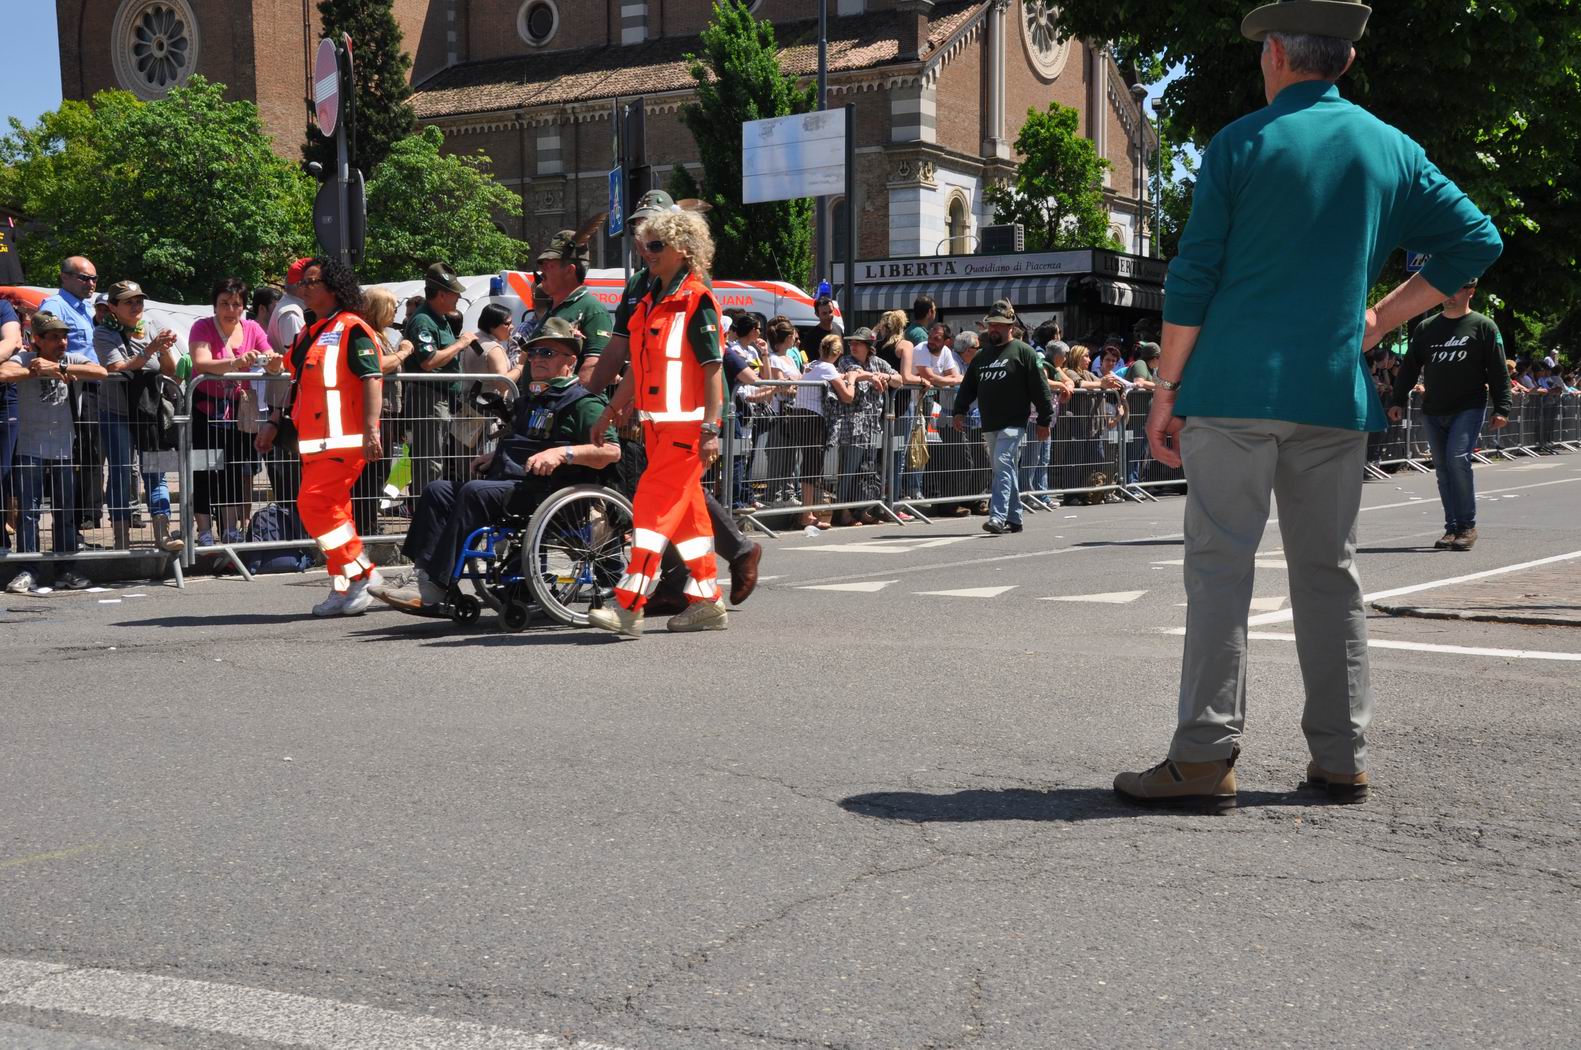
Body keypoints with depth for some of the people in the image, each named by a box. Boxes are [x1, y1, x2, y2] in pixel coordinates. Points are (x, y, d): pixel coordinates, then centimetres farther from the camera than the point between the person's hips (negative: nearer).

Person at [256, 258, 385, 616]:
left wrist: (371, 430, -24)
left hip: (342, 439, -9)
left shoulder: (352, 329, -8)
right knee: (333, 512, 8)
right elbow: (298, 382, 29)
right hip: (313, 442, 9)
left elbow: (372, 379, -16)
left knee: (313, 504, -16)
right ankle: (343, 591, 13)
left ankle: (361, 573, -8)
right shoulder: (309, 334, 21)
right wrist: (274, 422, 24)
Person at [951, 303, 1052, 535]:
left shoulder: (1022, 351, -1)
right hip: (989, 425, 7)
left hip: (1013, 424, -7)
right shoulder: (982, 356, 18)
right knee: (1004, 471, 11)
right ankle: (1014, 518, 17)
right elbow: (968, 386, 21)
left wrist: (1044, 420, -7)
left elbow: (1039, 387, -4)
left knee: (1003, 466, -18)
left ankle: (998, 516, -25)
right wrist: (960, 411, 7)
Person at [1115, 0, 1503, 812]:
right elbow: (1475, 241, 10)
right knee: (1329, 570, 9)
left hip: (1235, 387, -4)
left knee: (1219, 567, -3)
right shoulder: (1392, 151, 11)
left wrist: (1165, 388, 1)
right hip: (1335, 394, 4)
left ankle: (1205, 758, -6)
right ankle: (1340, 759, 13)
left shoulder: (1239, 144, 0)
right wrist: (1382, 320, 14)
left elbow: (1191, 279, -3)